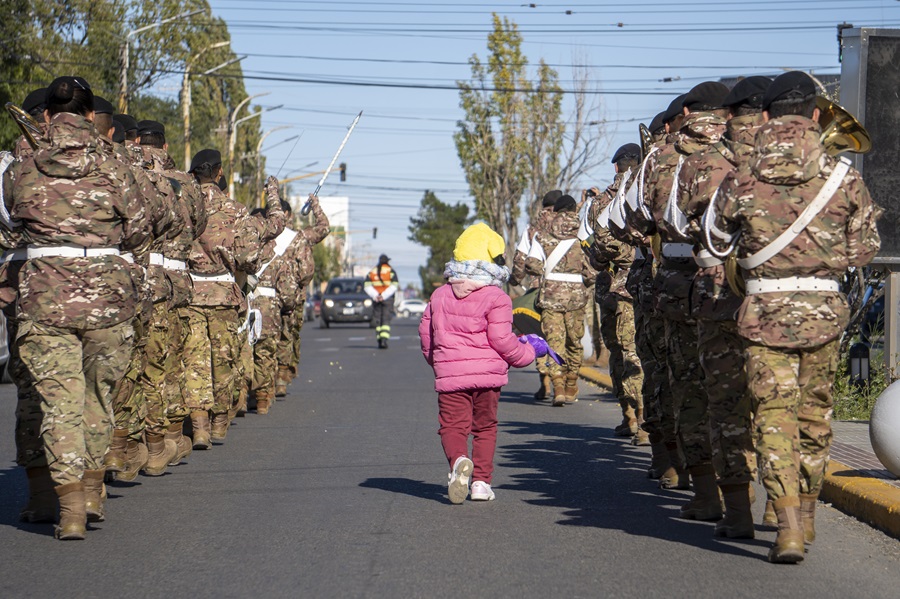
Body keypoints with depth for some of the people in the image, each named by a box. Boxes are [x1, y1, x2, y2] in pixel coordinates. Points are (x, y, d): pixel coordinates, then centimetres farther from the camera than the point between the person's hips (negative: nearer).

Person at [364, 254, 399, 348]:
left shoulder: (372, 272, 10)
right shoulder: (391, 271, 0)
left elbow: (367, 286, -1)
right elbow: (394, 286, -12)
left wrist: (375, 296, -10)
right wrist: (384, 296, -15)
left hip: (376, 300, 3)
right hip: (388, 300, -3)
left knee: (377, 320, 10)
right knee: (386, 320, -5)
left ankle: (379, 341, 6)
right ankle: (384, 340, -19)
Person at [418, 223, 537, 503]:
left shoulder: (440, 295, 9)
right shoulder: (496, 299, -6)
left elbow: (426, 333, 13)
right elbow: (502, 340, -10)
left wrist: (436, 361, 31)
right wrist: (529, 352, 8)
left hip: (449, 375, 1)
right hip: (487, 375, -1)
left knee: (452, 425, 1)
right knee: (485, 427, 14)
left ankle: (458, 460, -30)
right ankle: (481, 481, 9)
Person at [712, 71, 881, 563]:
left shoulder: (741, 181, -4)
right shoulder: (843, 177, -3)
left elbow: (716, 236, 8)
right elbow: (866, 247, 3)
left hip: (765, 310, -1)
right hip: (824, 309, 2)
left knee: (773, 416, 0)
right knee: (814, 414, 16)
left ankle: (788, 526, -14)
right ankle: (805, 516, 29)